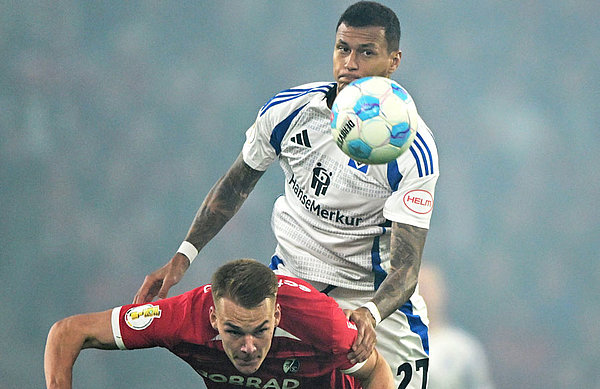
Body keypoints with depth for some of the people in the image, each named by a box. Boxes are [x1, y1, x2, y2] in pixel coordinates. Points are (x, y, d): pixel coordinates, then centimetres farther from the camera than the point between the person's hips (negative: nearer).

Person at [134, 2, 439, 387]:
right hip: (289, 279, 2)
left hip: (372, 294, -2)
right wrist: (182, 257, 2)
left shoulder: (414, 149, -20)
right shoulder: (287, 109, -10)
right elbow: (235, 185, 8)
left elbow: (405, 267, -25)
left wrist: (370, 314, -45)